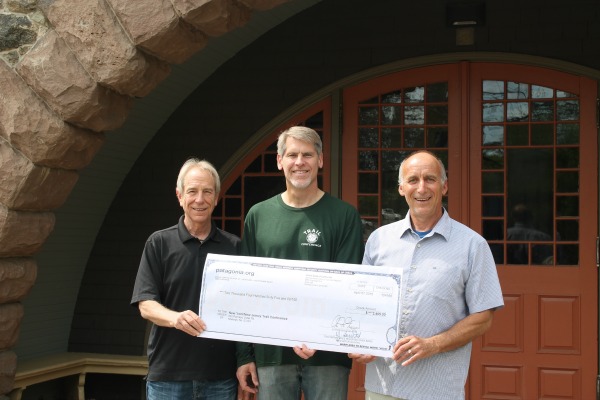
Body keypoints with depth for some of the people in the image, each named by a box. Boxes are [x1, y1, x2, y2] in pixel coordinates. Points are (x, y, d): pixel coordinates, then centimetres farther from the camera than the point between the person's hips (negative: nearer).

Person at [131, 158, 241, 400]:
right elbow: (146, 304, -4)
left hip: (221, 376, 1)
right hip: (168, 376, -1)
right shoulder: (159, 243, 2)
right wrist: (175, 318, -24)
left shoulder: (234, 247, 7)